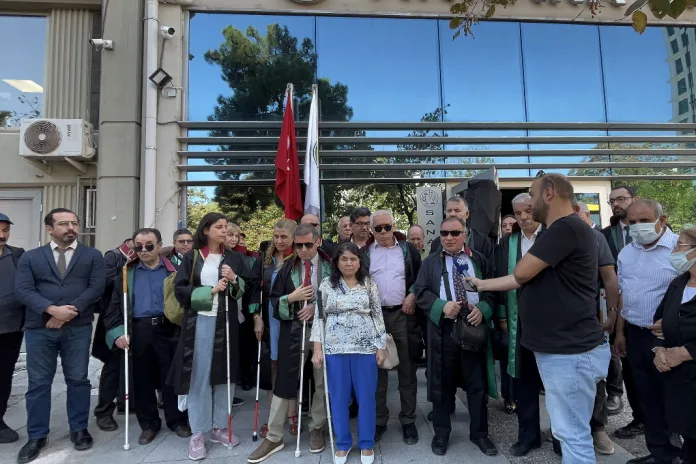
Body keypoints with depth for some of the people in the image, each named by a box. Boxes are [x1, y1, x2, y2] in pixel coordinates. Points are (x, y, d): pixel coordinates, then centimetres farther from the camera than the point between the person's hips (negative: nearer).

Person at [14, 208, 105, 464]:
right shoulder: (30, 257, 7)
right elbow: (23, 290, -4)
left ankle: (79, 430, 24)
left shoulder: (93, 256, 4)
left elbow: (96, 288, -5)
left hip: (78, 329, 0)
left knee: (78, 380, 8)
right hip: (39, 329, 1)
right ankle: (37, 436, 23)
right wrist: (52, 310, -18)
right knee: (38, 383, 8)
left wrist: (70, 311, -16)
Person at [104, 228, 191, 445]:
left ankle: (177, 420, 23)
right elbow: (114, 305, 6)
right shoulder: (126, 272, 9)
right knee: (142, 378, 10)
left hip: (169, 329, -2)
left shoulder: (173, 270, 4)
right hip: (139, 331, 2)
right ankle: (148, 424, 27)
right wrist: (117, 331, -8)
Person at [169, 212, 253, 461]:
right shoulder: (191, 257, 2)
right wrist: (211, 290, -12)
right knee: (199, 376, 1)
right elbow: (180, 289, -3)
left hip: (226, 323, 3)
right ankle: (197, 434, 14)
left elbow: (248, 288, 9)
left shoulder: (235, 258, 8)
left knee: (225, 375, 9)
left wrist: (234, 279, -11)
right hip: (200, 322, -2)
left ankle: (219, 427, 24)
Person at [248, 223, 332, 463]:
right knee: (284, 381, 4)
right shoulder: (287, 267, 2)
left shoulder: (331, 266, -3)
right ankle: (273, 437, 19)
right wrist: (291, 298, -15)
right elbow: (274, 299, 4)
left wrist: (318, 307, -14)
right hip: (294, 330, 1)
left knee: (322, 381, 12)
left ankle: (316, 429, 33)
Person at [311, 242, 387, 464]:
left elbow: (378, 316, 4)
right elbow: (318, 317, 1)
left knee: (366, 396, 9)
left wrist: (381, 346, 0)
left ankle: (366, 444, 27)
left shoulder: (369, 284, 3)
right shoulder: (327, 285, 2)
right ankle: (343, 443, 29)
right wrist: (317, 348, -4)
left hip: (365, 348, 0)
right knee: (339, 397, 10)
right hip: (335, 348, 0)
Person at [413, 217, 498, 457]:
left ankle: (479, 433, 29)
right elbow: (420, 291, -2)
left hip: (474, 325, 1)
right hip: (443, 328, -1)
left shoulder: (479, 260, 8)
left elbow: (493, 289, 5)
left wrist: (482, 309, -13)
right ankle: (441, 433, 26)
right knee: (443, 383, 9)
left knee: (477, 383, 11)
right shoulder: (430, 262, 5)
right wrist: (441, 306, -17)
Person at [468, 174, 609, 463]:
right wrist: (482, 284, 22)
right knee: (568, 431, 20)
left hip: (571, 351, -10)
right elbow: (523, 278, 21)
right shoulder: (558, 232, 18)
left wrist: (531, 255, 4)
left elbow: (521, 273, -17)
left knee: (573, 435, 2)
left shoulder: (567, 228, -17)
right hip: (557, 348, 10)